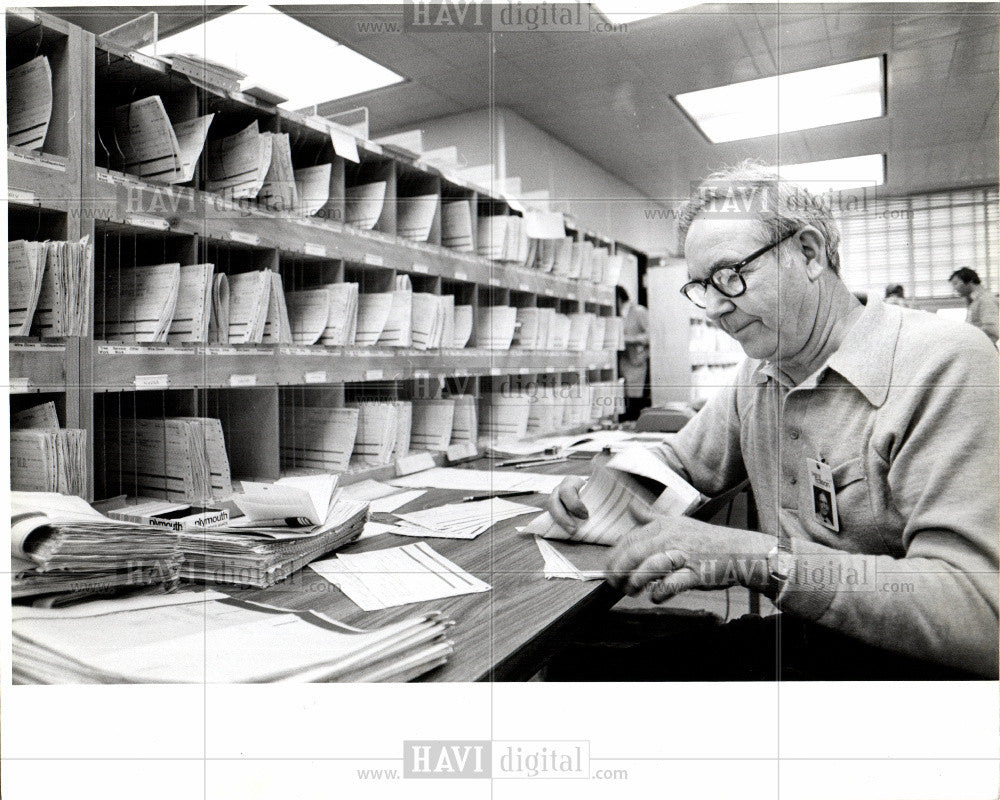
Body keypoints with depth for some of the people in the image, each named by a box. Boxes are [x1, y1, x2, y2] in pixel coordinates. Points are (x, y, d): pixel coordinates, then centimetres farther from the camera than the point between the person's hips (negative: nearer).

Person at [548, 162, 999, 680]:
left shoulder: (946, 365, -18)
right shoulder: (757, 375, 7)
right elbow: (678, 461, 21)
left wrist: (758, 558, -33)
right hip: (787, 640, 6)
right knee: (589, 672, -12)